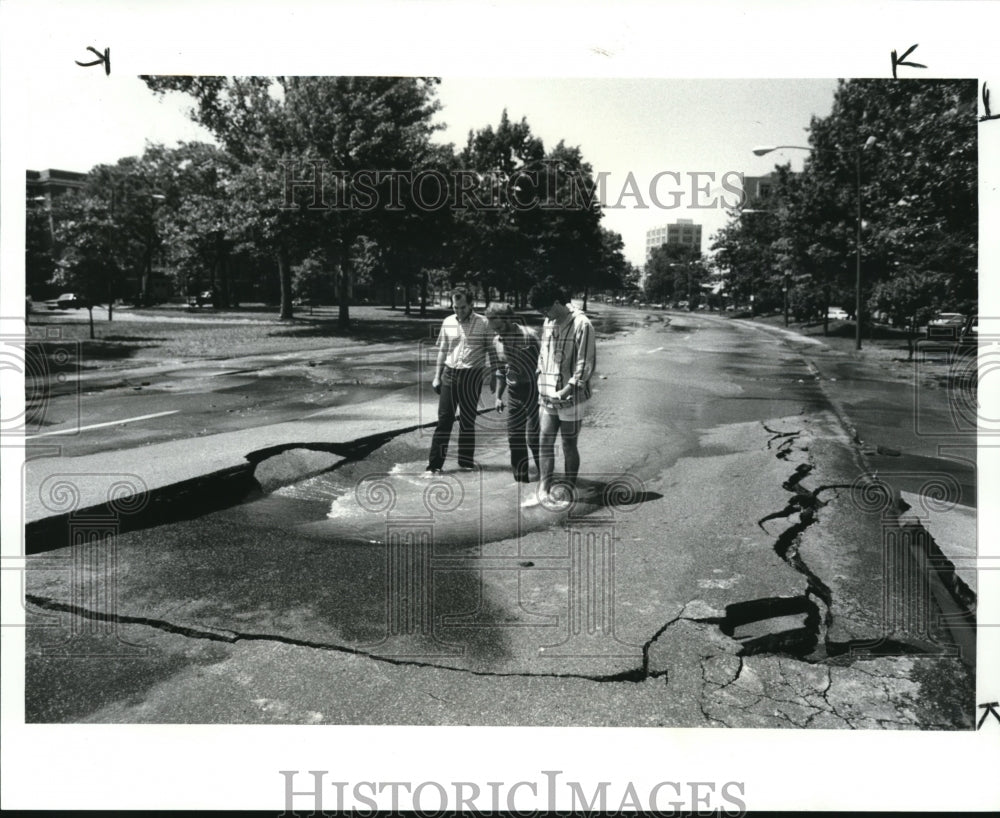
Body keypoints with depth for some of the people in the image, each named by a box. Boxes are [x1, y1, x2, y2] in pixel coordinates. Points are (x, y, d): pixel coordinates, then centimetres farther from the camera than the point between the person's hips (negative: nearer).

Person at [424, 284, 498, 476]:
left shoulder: (483, 323, -3)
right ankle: (434, 464, 2)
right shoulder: (447, 323, 7)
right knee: (444, 419, 0)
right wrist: (437, 377, 11)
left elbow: (492, 351, 1)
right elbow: (442, 351, 13)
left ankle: (466, 461, 20)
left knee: (467, 420, 6)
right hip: (449, 374, 2)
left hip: (472, 375, -2)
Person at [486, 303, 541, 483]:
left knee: (534, 437, -7)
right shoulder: (499, 340, 5)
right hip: (513, 392, 7)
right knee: (514, 435, 10)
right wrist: (498, 396, 16)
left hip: (532, 389, -7)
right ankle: (520, 477, 22)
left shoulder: (528, 336, -17)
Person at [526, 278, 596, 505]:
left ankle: (568, 491, 19)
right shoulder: (548, 324, 8)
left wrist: (569, 388, -22)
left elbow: (586, 364, -17)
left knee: (569, 445, 6)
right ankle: (543, 491, 7)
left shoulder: (581, 325, -14)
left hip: (571, 398, -6)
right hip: (548, 397, 6)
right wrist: (541, 385, 10)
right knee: (544, 442, 3)